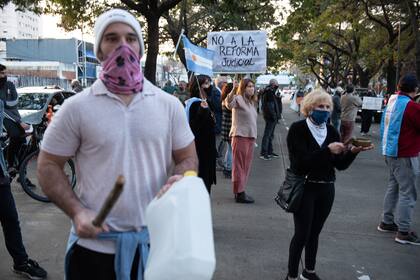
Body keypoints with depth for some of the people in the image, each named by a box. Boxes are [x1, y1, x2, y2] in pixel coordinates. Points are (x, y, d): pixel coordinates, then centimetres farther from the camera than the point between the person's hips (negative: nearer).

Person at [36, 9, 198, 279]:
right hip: (95, 245, -1)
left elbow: (188, 158, 7)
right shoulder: (76, 107, -5)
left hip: (157, 241, 2)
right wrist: (76, 211, -12)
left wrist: (179, 181, -14)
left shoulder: (169, 104, 1)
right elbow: (48, 165, 0)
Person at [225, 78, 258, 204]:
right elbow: (229, 104, -31)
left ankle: (240, 191, 21)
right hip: (240, 136, -9)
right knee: (239, 166, -3)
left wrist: (254, 137, 18)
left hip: (250, 137, 9)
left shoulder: (251, 101, 17)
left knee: (246, 166, 12)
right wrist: (233, 91, -47)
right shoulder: (238, 98, -9)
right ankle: (239, 193, 3)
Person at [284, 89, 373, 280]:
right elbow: (301, 162, -21)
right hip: (304, 188, -5)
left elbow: (341, 165, 2)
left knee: (315, 232, 14)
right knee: (302, 234, -1)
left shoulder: (331, 131, 5)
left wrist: (353, 151, -16)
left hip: (326, 189, 5)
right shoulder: (298, 129, -10)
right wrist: (327, 150, -31)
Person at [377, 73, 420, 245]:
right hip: (406, 155, -9)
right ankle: (403, 232, 3)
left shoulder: (392, 101, 6)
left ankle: (387, 222, 29)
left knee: (394, 186, 19)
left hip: (390, 151, 9)